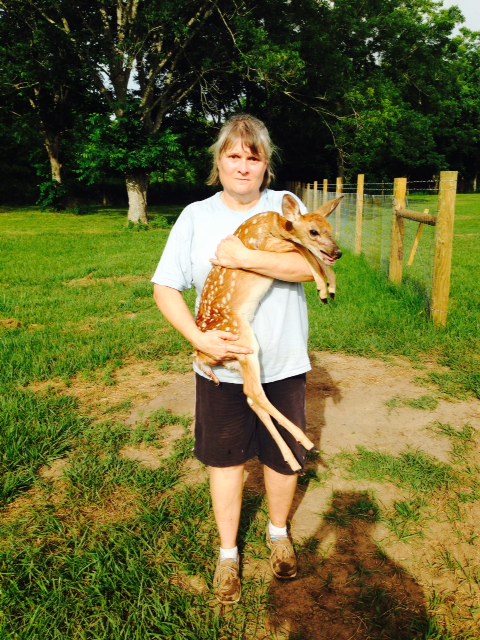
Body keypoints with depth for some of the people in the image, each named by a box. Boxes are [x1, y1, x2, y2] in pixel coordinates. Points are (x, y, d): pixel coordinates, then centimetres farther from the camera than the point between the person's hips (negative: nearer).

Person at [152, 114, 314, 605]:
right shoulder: (195, 216, -2)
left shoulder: (286, 206, -3)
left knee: (281, 455, 16)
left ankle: (279, 531, 45)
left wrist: (243, 257, -25)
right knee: (225, 457, 14)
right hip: (221, 364, 0)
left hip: (283, 363, 0)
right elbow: (165, 288, -5)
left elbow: (309, 265, -18)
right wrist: (199, 338, -18)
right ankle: (228, 552, 35)